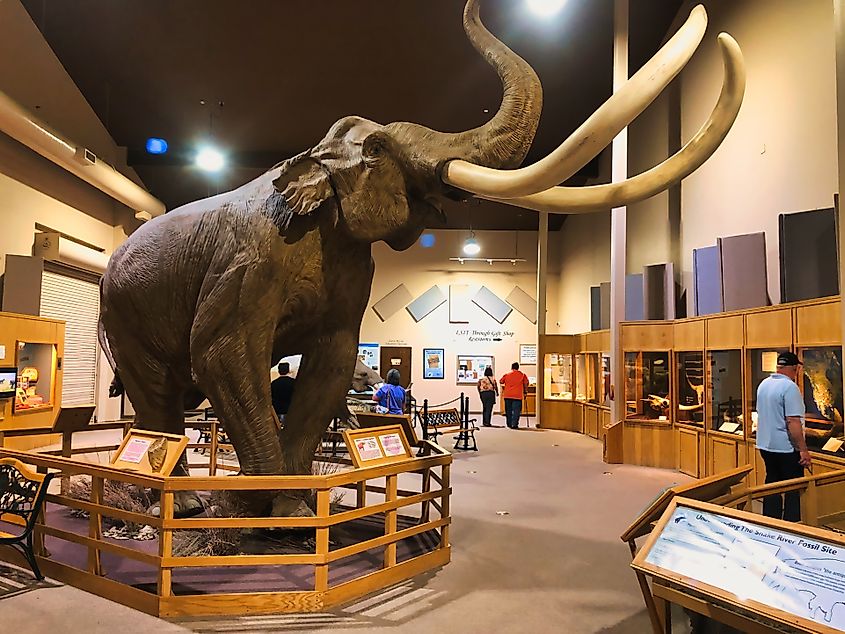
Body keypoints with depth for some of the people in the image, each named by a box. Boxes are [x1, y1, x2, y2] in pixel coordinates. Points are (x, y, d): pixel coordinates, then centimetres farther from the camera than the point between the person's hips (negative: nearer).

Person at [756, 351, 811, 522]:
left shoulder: (764, 384, 8)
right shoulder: (790, 387, -18)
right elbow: (793, 422, -23)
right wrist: (803, 450, -19)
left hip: (765, 445, 8)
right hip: (786, 448, -8)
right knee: (793, 490, 5)